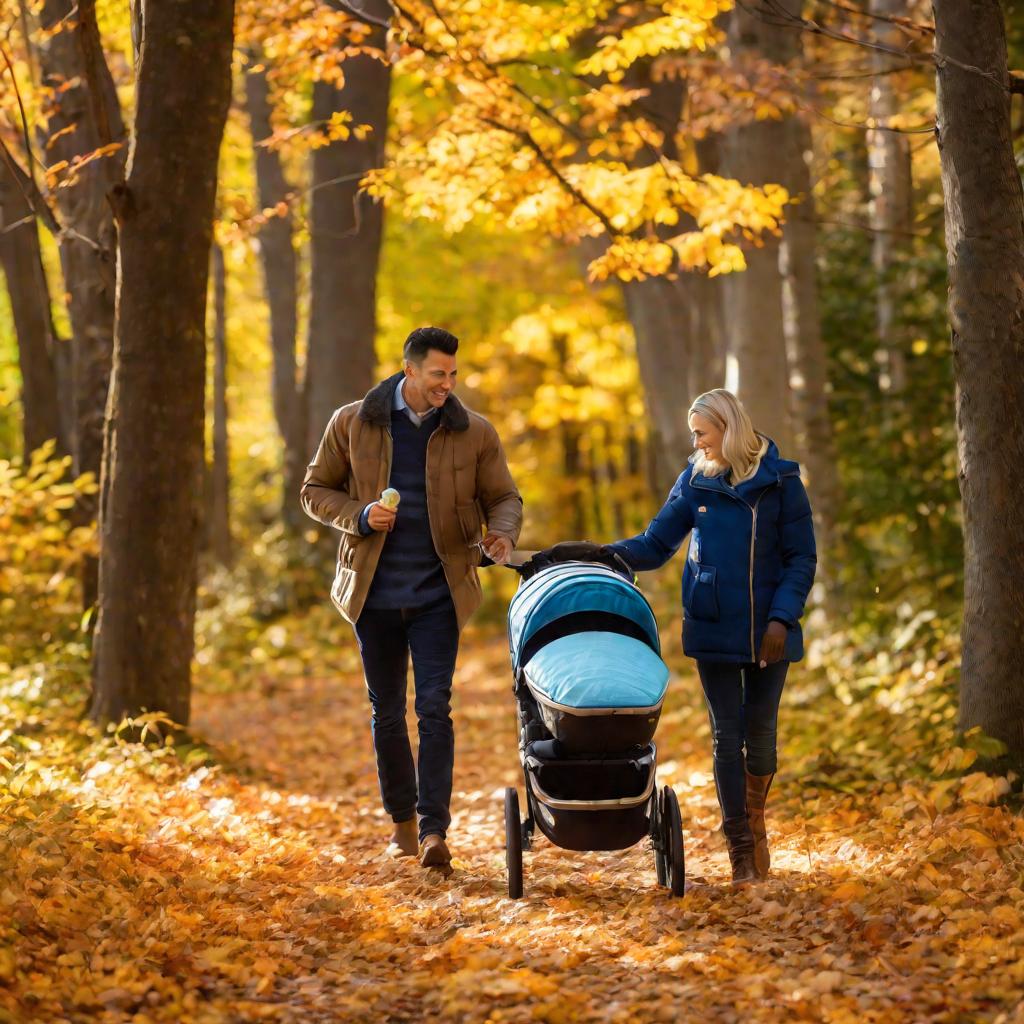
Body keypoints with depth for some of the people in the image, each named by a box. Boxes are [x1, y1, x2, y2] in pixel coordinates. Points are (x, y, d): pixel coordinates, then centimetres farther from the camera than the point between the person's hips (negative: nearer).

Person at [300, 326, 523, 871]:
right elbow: (315, 491, 6)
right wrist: (359, 516, -14)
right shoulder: (351, 424, -2)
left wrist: (501, 535, -16)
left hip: (438, 595, -1)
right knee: (387, 713, 11)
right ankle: (402, 821, 26)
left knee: (434, 708, -12)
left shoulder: (474, 433, -1)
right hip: (373, 594, 1)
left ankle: (434, 830, -13)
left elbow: (503, 497, 7)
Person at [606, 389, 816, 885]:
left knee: (760, 732, 6)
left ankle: (754, 820, 33)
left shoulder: (780, 480, -3)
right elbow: (656, 543, 3)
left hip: (768, 632, -1)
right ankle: (740, 849, 5)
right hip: (714, 630, 1)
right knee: (727, 735, -1)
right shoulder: (696, 480, 3)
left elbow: (801, 558, -2)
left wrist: (782, 618, -12)